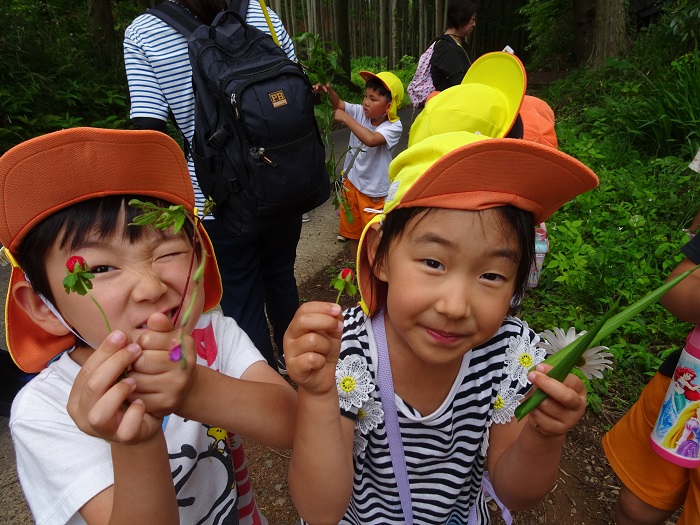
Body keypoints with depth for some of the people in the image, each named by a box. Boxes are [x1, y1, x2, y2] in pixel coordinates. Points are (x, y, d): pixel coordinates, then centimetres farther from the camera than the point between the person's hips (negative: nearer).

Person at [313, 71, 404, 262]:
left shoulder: (393, 126, -23)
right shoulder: (360, 112, -7)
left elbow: (371, 140, -38)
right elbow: (339, 105, 1)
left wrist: (346, 118, -31)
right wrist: (329, 90, -21)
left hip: (374, 192, -6)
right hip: (352, 182, 6)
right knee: (353, 231, 21)